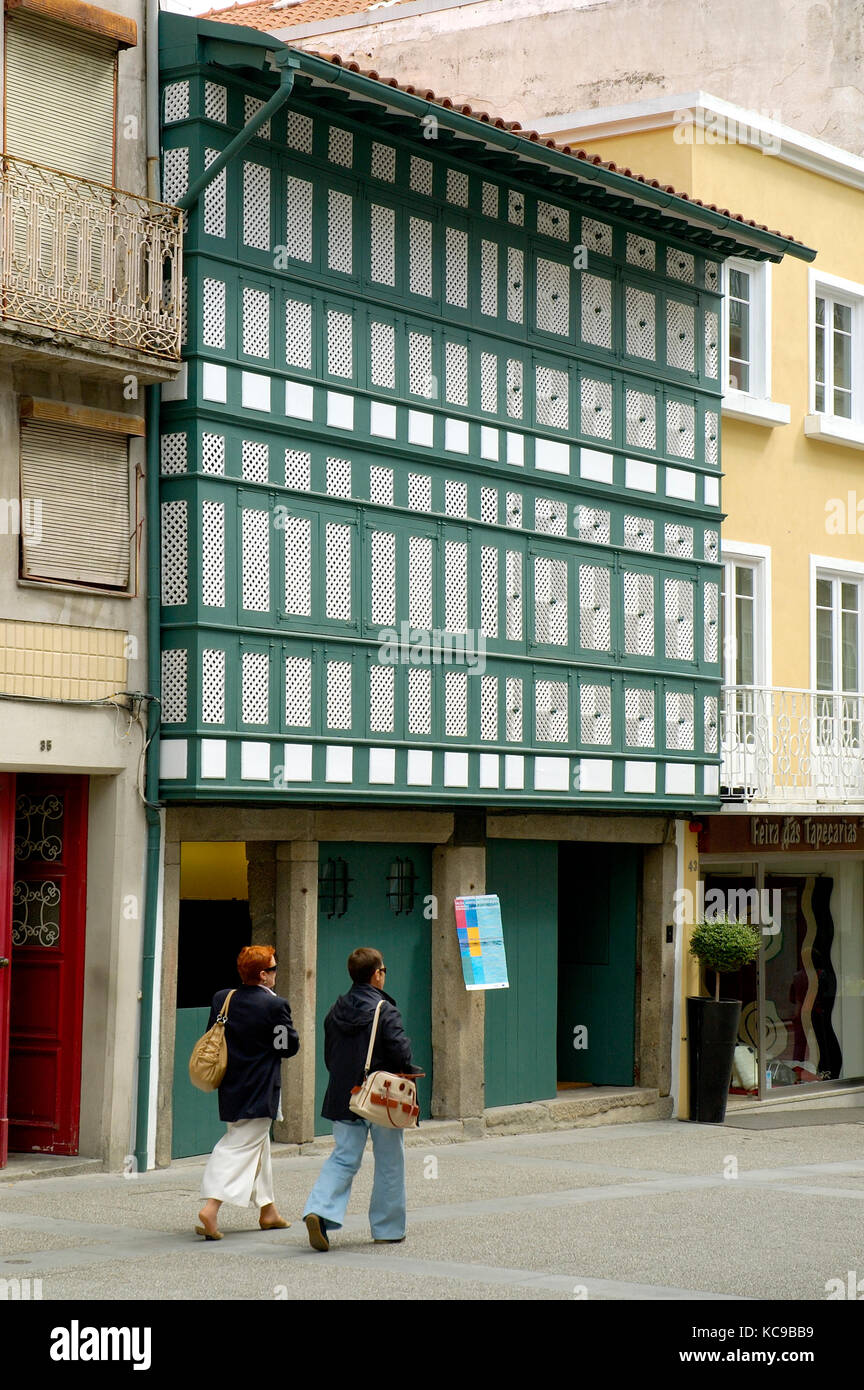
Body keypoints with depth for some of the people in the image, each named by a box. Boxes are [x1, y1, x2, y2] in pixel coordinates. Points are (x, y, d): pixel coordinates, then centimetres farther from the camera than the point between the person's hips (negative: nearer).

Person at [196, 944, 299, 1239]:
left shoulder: (222, 999, 1)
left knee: (258, 1146, 21)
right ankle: (211, 1208, -19)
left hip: (230, 1087, 8)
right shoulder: (274, 1006, -17)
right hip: (259, 1092, -7)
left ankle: (268, 1211, 32)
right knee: (242, 1147, -5)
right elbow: (291, 1046, -9)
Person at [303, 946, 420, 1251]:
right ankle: (387, 1229, 14)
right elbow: (401, 1053, -18)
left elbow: (329, 1056, 12)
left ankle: (320, 1211, -14)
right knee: (389, 1163, 8)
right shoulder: (384, 1011, -13)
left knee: (343, 1158, 8)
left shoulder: (335, 1011, 6)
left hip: (343, 1097, 5)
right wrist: (408, 1071, 2)